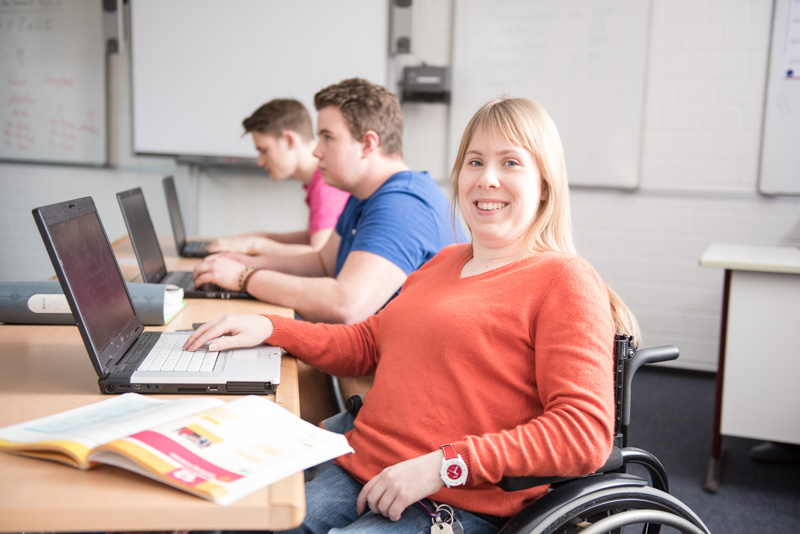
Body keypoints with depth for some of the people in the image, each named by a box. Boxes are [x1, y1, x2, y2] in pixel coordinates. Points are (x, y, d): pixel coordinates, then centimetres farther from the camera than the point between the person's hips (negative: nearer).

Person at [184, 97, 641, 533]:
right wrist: (268, 328, 15)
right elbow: (367, 343, 28)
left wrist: (444, 465, -21)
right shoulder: (445, 262, 19)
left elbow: (586, 435, -15)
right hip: (356, 479, 7)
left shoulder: (564, 280, -6)